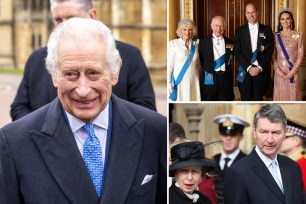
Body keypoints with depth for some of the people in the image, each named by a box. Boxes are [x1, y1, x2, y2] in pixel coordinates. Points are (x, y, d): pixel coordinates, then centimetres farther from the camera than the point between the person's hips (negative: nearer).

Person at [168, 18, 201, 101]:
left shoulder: (196, 44, 8)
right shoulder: (173, 44, -3)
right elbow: (169, 65, -4)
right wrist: (169, 83, -8)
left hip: (193, 81, 3)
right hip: (179, 81, -3)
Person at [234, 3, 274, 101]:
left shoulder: (267, 30, 5)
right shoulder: (240, 31, 5)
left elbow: (270, 51, 1)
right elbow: (237, 52, 1)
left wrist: (260, 68, -9)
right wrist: (248, 67, -10)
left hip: (261, 71, 0)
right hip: (245, 72, 0)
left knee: (258, 99, 4)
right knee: (245, 100, 1)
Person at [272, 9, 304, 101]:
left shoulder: (298, 35, 0)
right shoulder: (276, 36, 6)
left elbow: (300, 54, -3)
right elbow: (273, 55, 5)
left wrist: (293, 71, -10)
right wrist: (277, 69, -9)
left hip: (293, 72, -2)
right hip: (279, 72, 2)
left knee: (292, 94, 1)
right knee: (280, 95, 5)